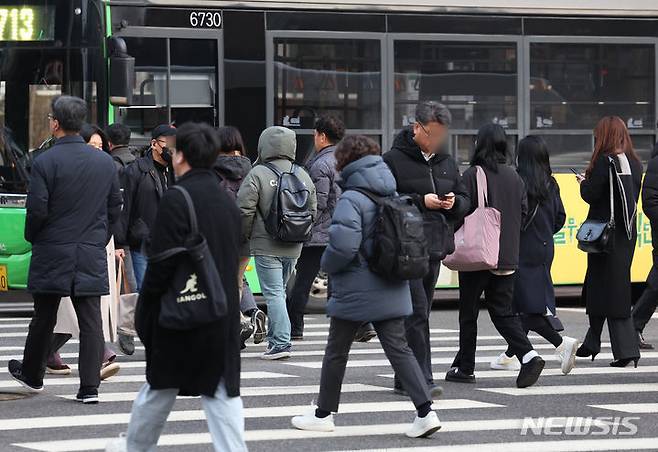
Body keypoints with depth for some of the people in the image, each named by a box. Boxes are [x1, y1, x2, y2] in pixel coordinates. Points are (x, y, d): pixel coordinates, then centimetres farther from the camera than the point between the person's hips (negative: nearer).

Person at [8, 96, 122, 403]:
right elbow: (115, 208, 9)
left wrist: (32, 237, 7)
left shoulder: (44, 162, -12)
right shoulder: (106, 162, 3)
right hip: (92, 257, 3)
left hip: (52, 254, -3)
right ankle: (90, 387, -3)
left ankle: (32, 375, 29)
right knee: (91, 321, 1)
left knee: (43, 319, 12)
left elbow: (36, 210, -12)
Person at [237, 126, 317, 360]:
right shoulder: (303, 175, 7)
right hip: (293, 247, 6)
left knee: (273, 293, -6)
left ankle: (281, 342, -12)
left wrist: (245, 235, 2)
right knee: (280, 290, 18)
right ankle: (276, 338, 23)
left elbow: (244, 209, -13)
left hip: (266, 245, -6)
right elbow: (312, 211, 11)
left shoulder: (258, 174, -11)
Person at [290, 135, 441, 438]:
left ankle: (324, 414, 19)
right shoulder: (394, 197, 8)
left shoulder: (352, 199, -16)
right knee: (398, 349, 4)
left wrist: (328, 265, -6)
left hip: (356, 291, -6)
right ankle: (425, 411, -8)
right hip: (392, 289, 6)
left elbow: (344, 244, -24)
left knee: (336, 352, 9)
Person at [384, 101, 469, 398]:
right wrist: (420, 202, -17)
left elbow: (465, 201, 20)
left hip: (434, 249, 7)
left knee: (419, 314, 11)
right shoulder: (394, 160, -5)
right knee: (417, 313, -14)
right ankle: (421, 380, -17)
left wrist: (455, 203, -3)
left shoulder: (446, 162, 15)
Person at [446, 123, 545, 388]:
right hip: (508, 257, 5)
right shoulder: (514, 177, 6)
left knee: (468, 312, 8)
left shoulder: (473, 175, -12)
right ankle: (529, 357, -11)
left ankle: (465, 367, 15)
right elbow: (524, 213, 9)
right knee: (502, 311, 9)